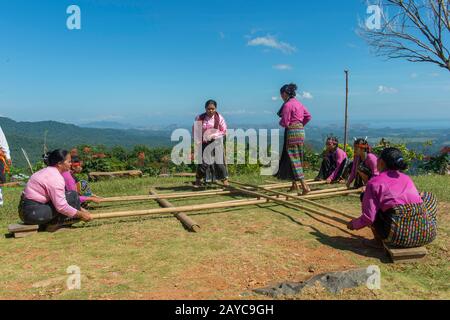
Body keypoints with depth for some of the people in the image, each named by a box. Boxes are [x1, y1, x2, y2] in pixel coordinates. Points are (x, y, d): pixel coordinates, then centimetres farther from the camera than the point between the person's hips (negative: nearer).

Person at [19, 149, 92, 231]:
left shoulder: (49, 171, 13)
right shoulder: (55, 178, -19)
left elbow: (59, 200, 16)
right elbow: (61, 206, -23)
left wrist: (81, 210, 13)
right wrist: (81, 215, -13)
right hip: (33, 213, -10)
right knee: (73, 196, -14)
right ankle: (55, 223, -4)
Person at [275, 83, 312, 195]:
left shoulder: (287, 105, -13)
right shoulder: (298, 103, 13)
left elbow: (285, 123, -16)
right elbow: (308, 116, 13)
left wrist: (280, 122, 5)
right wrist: (300, 125, 15)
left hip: (292, 132, -9)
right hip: (301, 131, 9)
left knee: (293, 159, -6)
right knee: (296, 158, 16)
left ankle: (304, 186, -11)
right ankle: (295, 185, 24)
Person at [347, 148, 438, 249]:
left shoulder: (374, 182, -1)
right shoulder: (407, 178, 15)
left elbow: (368, 217, -7)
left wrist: (354, 224, 14)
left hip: (397, 235, -5)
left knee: (365, 198, 13)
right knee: (429, 197, 33)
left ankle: (378, 241, 14)